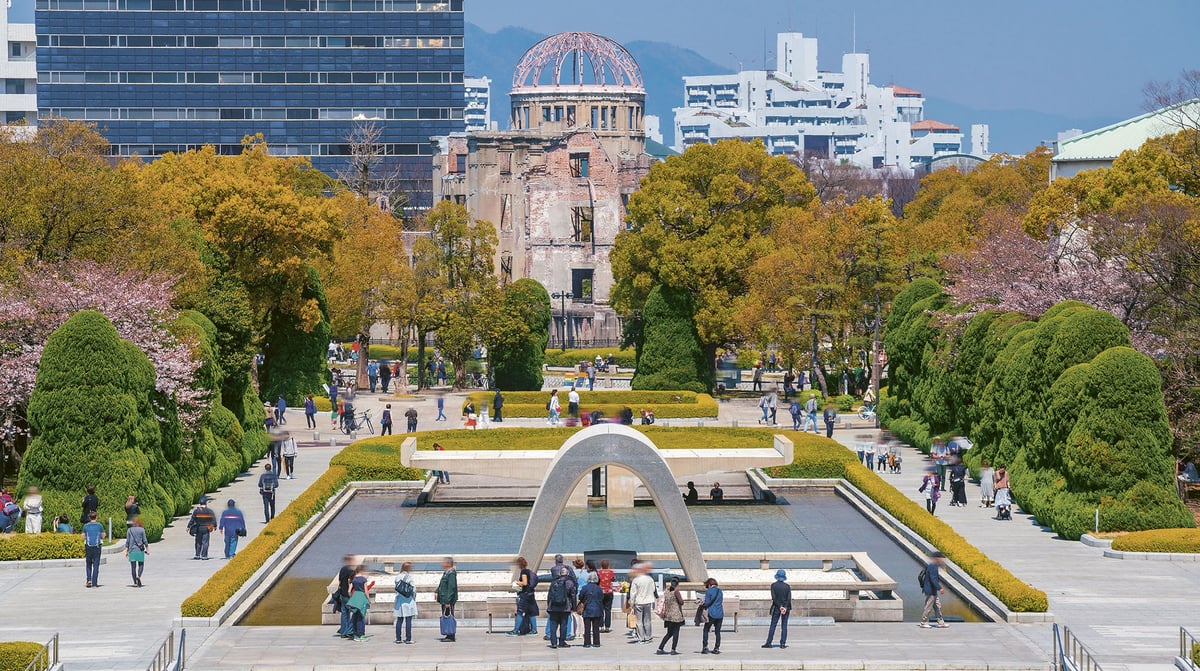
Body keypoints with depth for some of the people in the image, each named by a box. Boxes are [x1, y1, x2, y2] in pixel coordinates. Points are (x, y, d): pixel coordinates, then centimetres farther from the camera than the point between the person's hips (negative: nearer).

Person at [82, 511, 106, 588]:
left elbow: (83, 537, 2)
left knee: (88, 564, 14)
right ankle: (94, 583, 1)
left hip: (88, 546, 1)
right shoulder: (99, 525, -2)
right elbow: (103, 536, 2)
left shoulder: (86, 526, 0)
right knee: (96, 564, 3)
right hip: (97, 546, -1)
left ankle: (89, 579, -2)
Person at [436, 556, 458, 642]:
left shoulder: (451, 574, -16)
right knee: (445, 617, 13)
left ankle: (451, 637, -4)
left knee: (449, 617, -7)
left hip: (448, 600, -10)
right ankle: (448, 635, 19)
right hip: (444, 600, 10)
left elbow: (451, 588, -21)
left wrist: (448, 602, -24)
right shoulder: (446, 573, 15)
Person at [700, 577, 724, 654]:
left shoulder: (708, 591, -5)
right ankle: (717, 648, 7)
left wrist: (702, 605, 13)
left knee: (706, 630, 5)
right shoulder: (720, 591, 14)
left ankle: (705, 647, -3)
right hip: (720, 614, 5)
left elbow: (707, 603, -9)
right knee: (718, 631, 9)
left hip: (712, 614, -5)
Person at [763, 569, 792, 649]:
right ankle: (783, 643, 1)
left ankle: (769, 643, 1)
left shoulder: (773, 585, -5)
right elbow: (789, 599, -8)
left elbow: (774, 597, -11)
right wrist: (785, 608, -12)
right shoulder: (787, 586, -1)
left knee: (773, 625, 3)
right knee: (784, 626, 5)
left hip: (777, 608, -1)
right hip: (786, 607, 1)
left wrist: (780, 607, -11)